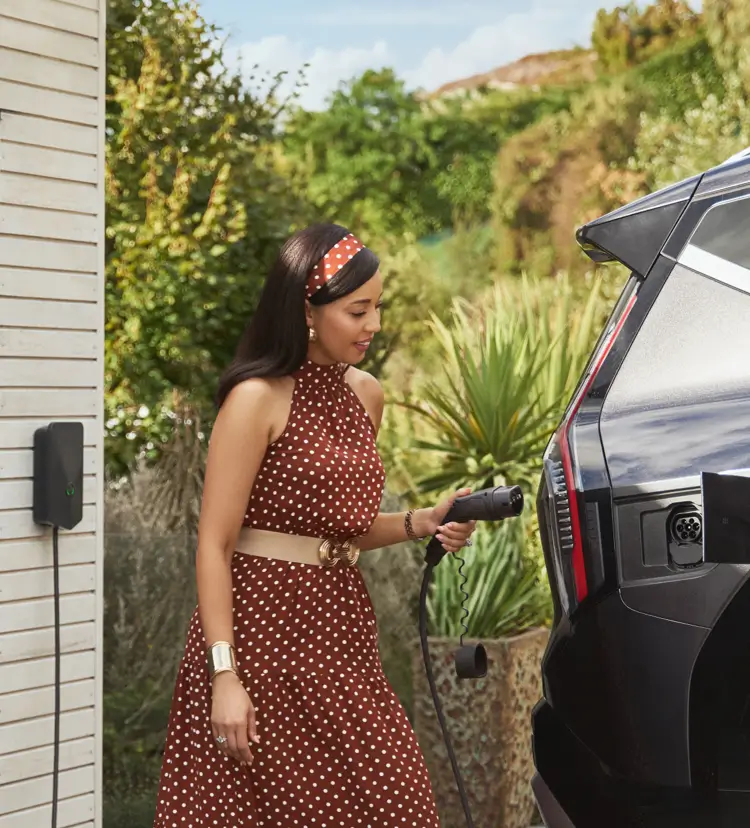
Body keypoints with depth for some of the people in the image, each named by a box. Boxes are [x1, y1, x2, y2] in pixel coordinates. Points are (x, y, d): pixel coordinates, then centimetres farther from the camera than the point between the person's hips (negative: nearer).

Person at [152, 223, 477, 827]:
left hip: (341, 629, 7)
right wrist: (224, 675, -19)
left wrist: (422, 523, 3)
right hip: (264, 625, -6)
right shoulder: (259, 398, -10)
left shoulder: (366, 395, 11)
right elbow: (214, 546, -13)